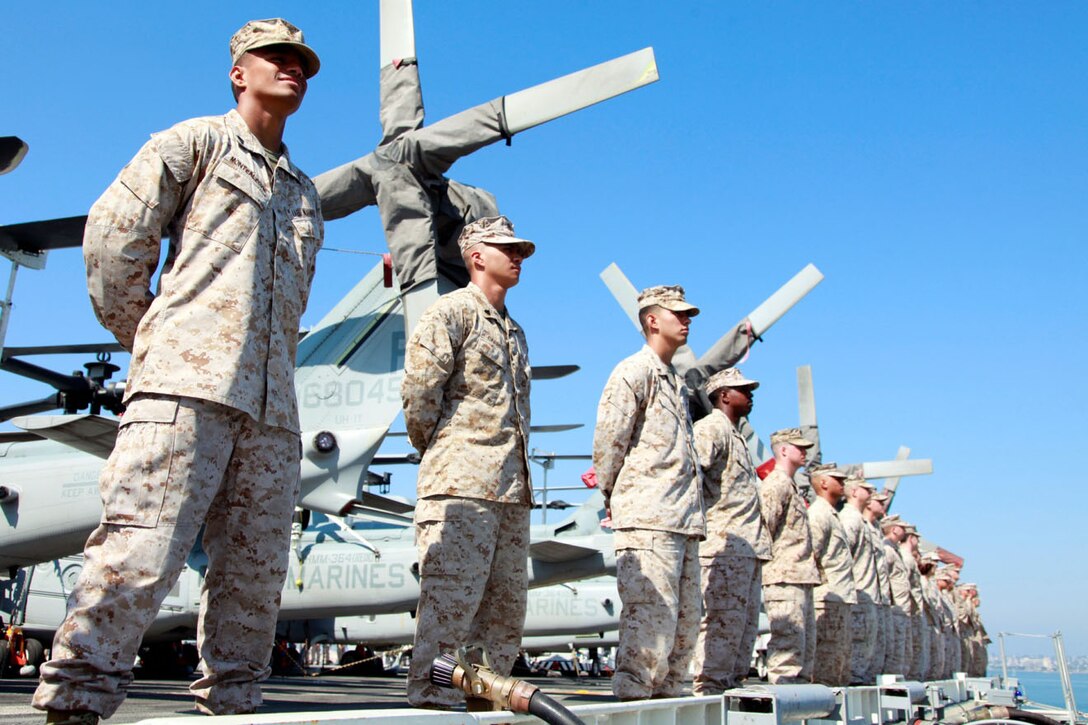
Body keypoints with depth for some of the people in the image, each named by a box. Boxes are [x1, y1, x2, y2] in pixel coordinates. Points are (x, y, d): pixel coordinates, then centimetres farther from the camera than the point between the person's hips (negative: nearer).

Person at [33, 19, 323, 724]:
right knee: (141, 552, -15)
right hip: (187, 380, -6)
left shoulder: (305, 193, 28)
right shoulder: (196, 142, 11)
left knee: (256, 572, 3)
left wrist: (272, 360, 16)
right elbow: (113, 232, 3)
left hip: (271, 401, 6)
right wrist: (144, 338, 6)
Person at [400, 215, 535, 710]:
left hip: (512, 489, 9)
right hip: (462, 484, -8)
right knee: (451, 599, -10)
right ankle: (429, 696, -5)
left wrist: (520, 477, 18)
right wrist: (435, 449, 0)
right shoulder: (452, 311, -1)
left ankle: (487, 699, 18)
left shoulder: (513, 329, 25)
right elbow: (418, 389, -11)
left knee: (506, 605, 9)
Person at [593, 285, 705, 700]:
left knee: (685, 622, 10)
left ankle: (666, 694, 18)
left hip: (684, 521, 9)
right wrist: (613, 498, -1)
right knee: (651, 616, -12)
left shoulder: (677, 381, 23)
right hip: (647, 519, -9)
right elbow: (607, 441, -7)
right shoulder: (634, 371, -3)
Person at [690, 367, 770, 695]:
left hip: (748, 545, 10)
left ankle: (731, 684, 16)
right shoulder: (712, 427, -6)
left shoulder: (736, 434, 25)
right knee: (723, 619, -10)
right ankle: (709, 687, -7)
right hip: (725, 543, -10)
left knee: (746, 622, 11)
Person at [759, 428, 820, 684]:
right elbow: (764, 528, -18)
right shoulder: (776, 484, -8)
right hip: (785, 578, -10)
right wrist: (771, 562, -15)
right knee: (788, 645, -12)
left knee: (806, 648, 11)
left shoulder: (791, 486, 24)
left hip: (801, 578, 10)